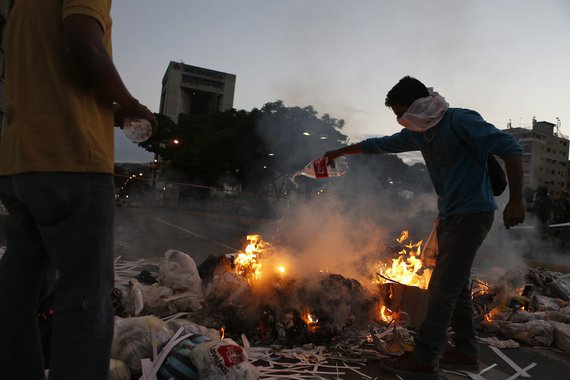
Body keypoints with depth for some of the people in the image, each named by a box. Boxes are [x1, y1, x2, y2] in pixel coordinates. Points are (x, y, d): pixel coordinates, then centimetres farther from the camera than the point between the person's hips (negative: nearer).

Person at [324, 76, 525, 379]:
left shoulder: (460, 121, -16)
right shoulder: (418, 133, 8)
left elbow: (510, 148, -19)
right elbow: (380, 144, 20)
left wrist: (516, 200, -23)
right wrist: (340, 152, 26)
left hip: (472, 214, -8)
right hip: (449, 215, 8)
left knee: (442, 287, -8)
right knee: (455, 285, 12)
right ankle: (466, 352, 24)